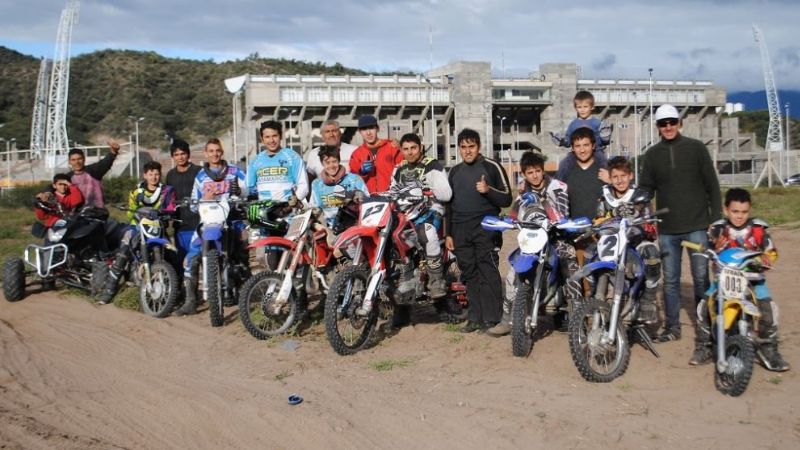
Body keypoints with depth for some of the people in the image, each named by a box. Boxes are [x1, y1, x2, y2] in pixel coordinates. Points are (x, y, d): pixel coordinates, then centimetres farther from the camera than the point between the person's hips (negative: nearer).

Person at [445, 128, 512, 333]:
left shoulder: (492, 167, 1)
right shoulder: (454, 172, 18)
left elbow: (506, 199, -1)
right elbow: (449, 204, 21)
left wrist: (488, 190, -19)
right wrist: (448, 234, 16)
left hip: (486, 229, -5)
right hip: (460, 231, 5)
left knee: (488, 274, -10)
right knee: (470, 275, 6)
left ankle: (491, 319, -7)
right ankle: (475, 318, 11)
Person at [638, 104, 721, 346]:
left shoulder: (696, 148, 3)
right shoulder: (652, 155, 8)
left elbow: (712, 185, 3)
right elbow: (645, 190, 10)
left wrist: (716, 219, -3)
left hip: (697, 226, -2)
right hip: (667, 229, 2)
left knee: (701, 278, 0)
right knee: (670, 280, 8)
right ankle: (672, 326, 19)